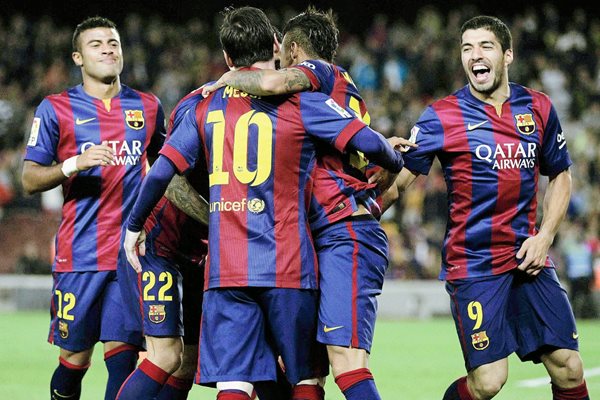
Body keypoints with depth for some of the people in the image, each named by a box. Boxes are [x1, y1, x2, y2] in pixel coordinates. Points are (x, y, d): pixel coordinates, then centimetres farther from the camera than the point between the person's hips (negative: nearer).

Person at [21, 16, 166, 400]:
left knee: (121, 353, -6)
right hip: (79, 253, -2)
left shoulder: (148, 106, 13)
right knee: (76, 357, 2)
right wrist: (74, 164, -17)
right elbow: (30, 180, 0)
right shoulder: (56, 109, 3)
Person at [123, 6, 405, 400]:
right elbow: (368, 142, -10)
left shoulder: (208, 106, 9)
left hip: (225, 268, 3)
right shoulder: (301, 100, -2)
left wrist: (134, 226, 22)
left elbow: (161, 171, 8)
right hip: (288, 265, -2)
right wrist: (396, 161, 12)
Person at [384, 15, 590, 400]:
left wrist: (545, 236, 4)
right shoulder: (442, 116, -3)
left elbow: (560, 176, 17)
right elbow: (401, 176, -2)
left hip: (528, 258, 4)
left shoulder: (539, 108, 7)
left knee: (568, 368, -4)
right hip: (472, 263, -4)